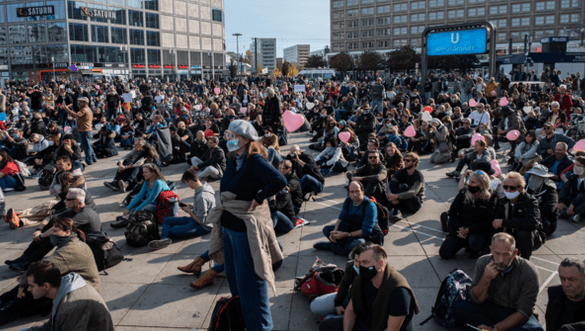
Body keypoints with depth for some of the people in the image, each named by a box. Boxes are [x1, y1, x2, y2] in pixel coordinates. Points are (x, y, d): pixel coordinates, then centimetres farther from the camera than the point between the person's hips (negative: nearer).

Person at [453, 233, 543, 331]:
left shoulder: (529, 272, -20)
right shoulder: (483, 263, -12)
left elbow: (523, 312, -18)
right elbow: (476, 300, -11)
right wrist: (486, 279, -29)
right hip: (491, 307, 3)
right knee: (459, 307, -24)